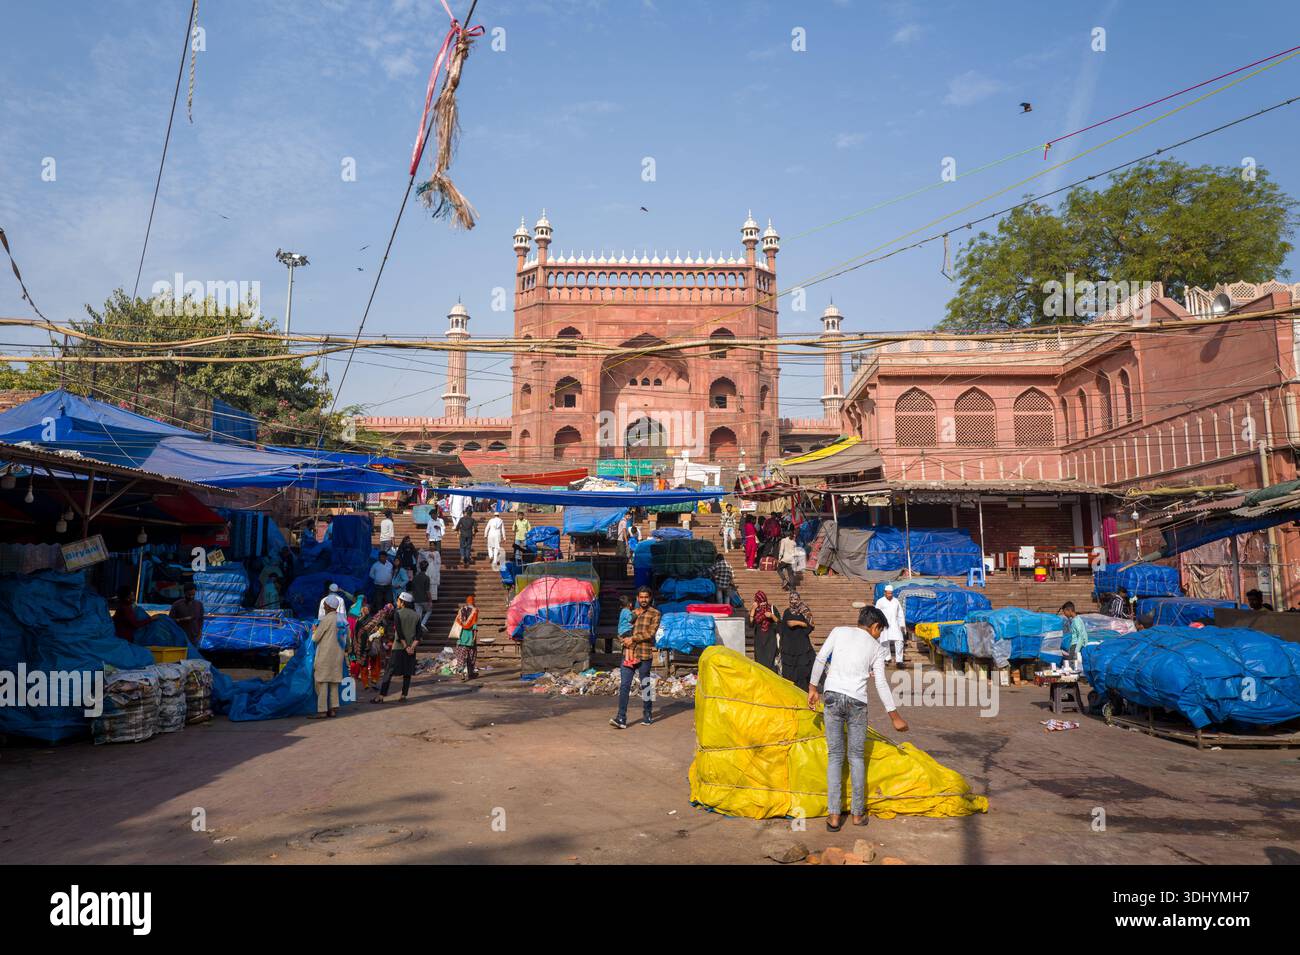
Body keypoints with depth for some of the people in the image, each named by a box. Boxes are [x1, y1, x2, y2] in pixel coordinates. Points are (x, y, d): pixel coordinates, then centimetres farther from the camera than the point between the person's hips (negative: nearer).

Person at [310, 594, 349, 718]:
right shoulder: (343, 619, 8)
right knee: (334, 682, 11)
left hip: (325, 655, -7)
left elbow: (315, 638, -8)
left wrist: (314, 631, 10)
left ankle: (322, 710, -3)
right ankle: (333, 708, 13)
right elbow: (347, 639, 15)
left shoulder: (326, 619, -14)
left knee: (322, 682, -2)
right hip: (338, 655, 7)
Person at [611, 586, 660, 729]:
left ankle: (648, 716, 22)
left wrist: (632, 639, -10)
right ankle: (621, 719, -8)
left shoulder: (655, 614, 1)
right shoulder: (632, 613, 17)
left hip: (644, 655, -4)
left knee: (645, 686, 6)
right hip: (628, 653, 4)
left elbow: (650, 633, -10)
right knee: (624, 685, -5)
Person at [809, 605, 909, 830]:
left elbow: (820, 659, 2)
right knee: (857, 757, 13)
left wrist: (813, 687, 9)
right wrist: (894, 716, 9)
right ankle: (858, 813, 19)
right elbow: (881, 685, 5)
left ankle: (834, 815, 5)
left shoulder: (839, 632, 10)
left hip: (833, 696, 1)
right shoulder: (876, 648, 9)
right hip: (857, 701, 0)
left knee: (834, 756, 7)